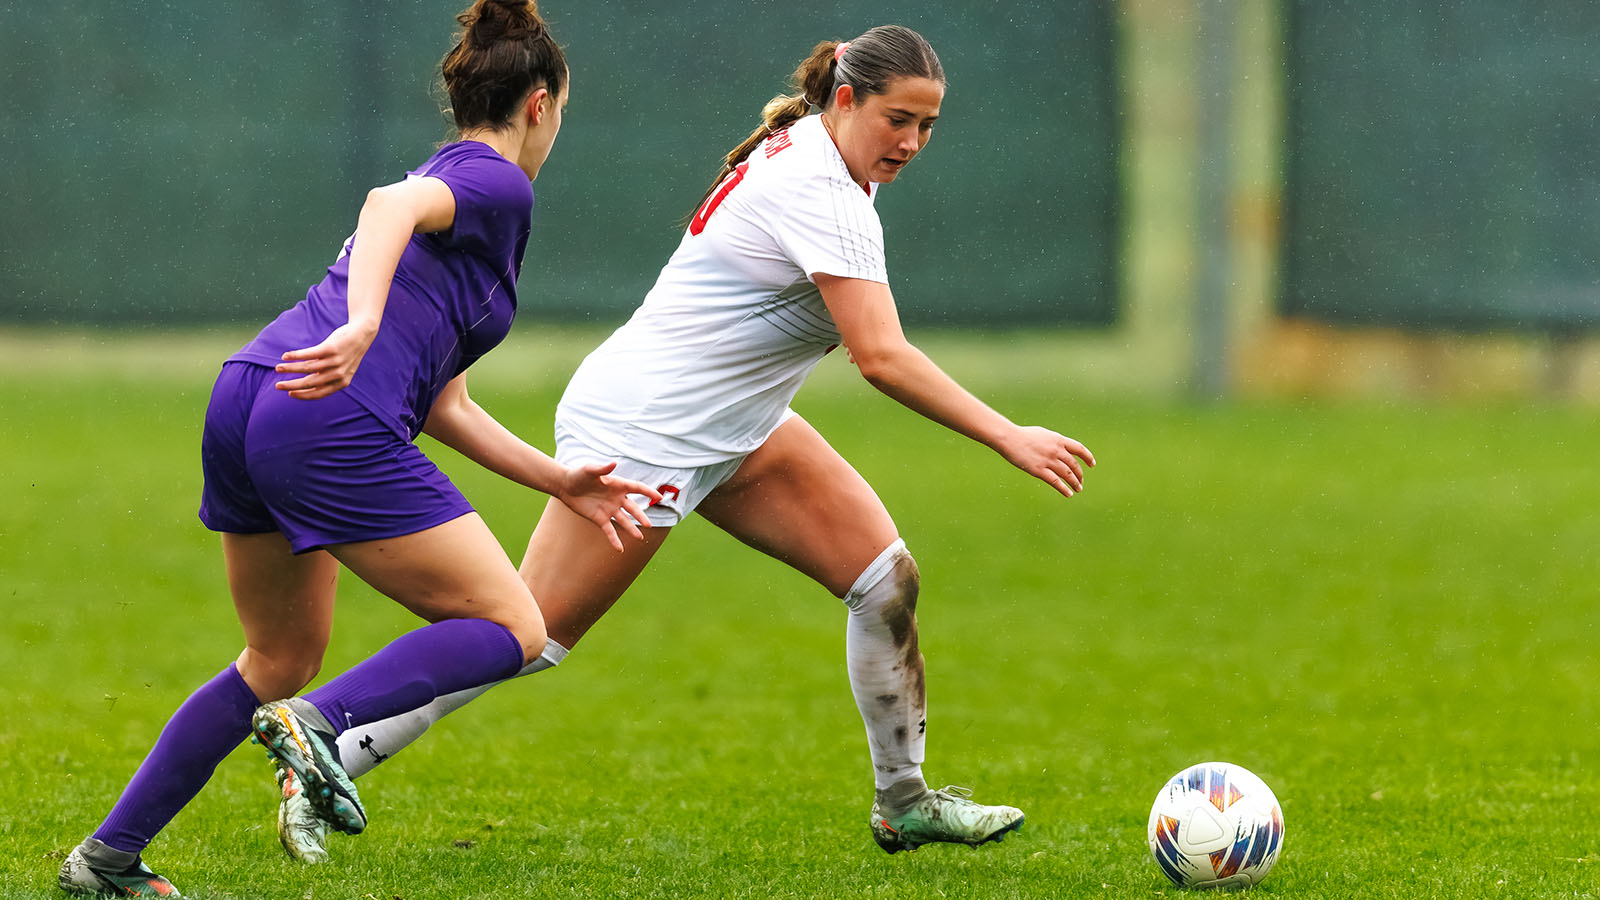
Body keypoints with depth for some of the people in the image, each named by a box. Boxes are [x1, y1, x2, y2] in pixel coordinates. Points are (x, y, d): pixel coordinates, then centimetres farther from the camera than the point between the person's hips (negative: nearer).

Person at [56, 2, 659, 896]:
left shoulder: (445, 176, 30)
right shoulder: (499, 185, 3)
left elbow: (443, 405, 29)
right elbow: (391, 204, -21)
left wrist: (563, 482, 30)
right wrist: (361, 328, -36)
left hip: (246, 398, 9)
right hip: (332, 427, -9)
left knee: (283, 660, 24)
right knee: (513, 629, 0)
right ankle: (320, 721, -19)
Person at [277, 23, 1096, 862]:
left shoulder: (804, 152, 5)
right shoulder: (823, 193, -24)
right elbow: (882, 357, -32)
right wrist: (1008, 439, -32)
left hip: (732, 428, 10)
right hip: (642, 430, -10)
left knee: (885, 576, 1)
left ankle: (903, 802, 16)